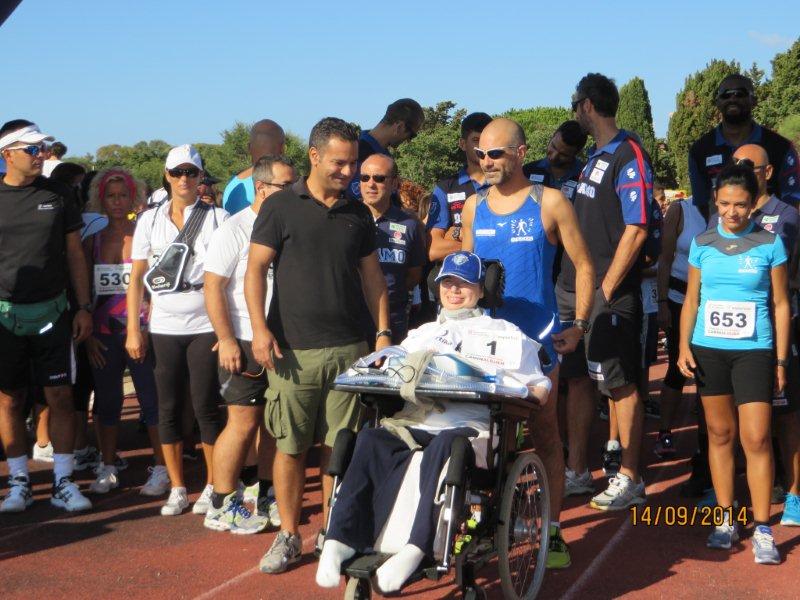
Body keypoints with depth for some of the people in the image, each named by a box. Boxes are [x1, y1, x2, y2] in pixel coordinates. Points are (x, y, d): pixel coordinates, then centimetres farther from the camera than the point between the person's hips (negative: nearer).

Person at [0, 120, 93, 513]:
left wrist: (84, 307, 4)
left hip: (52, 312, 1)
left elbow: (74, 254, 8)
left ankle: (63, 482, 10)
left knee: (61, 396, 1)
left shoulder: (58, 195, 4)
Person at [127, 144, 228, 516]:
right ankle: (176, 489, 16)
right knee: (168, 409, 5)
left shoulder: (217, 218, 2)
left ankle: (212, 487, 13)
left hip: (206, 325, -2)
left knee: (206, 407, -1)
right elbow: (137, 277, 9)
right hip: (163, 327, 2)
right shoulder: (150, 219, 8)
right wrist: (133, 329, 3)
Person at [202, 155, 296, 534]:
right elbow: (213, 287, -12)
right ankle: (221, 506, 6)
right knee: (244, 421, -4)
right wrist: (226, 340, -16)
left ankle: (267, 498, 23)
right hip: (246, 344, -6)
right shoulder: (235, 229, -8)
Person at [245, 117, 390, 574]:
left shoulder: (358, 214, 12)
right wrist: (259, 328, -13)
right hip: (293, 350, -3)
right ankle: (289, 535, 15)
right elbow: (255, 269, -2)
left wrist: (383, 333, 10)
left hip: (349, 349, 3)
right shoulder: (281, 207, 1)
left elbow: (372, 275, 17)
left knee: (340, 446, 5)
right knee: (290, 446, 2)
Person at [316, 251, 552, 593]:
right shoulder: (420, 334, 35)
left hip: (470, 425, -3)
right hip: (413, 423, 3)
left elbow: (538, 389, 16)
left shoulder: (504, 334, 24)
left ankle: (416, 550, -47)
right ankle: (341, 540, -38)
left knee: (444, 445, -40)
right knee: (371, 439, -31)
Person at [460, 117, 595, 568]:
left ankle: (552, 531, 9)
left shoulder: (549, 203, -4)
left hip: (537, 337, -4)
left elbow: (584, 266, -1)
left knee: (545, 433, 3)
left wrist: (580, 326, -8)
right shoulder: (474, 206, 8)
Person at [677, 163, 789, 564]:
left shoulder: (770, 244, 0)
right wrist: (684, 345, 0)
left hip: (754, 351, -2)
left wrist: (781, 360, 1)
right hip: (708, 350, 3)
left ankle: (762, 530, 0)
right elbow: (691, 300, 11)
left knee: (756, 438, -7)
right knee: (719, 433, 8)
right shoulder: (702, 243, 6)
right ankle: (726, 520, 18)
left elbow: (780, 304, 3)